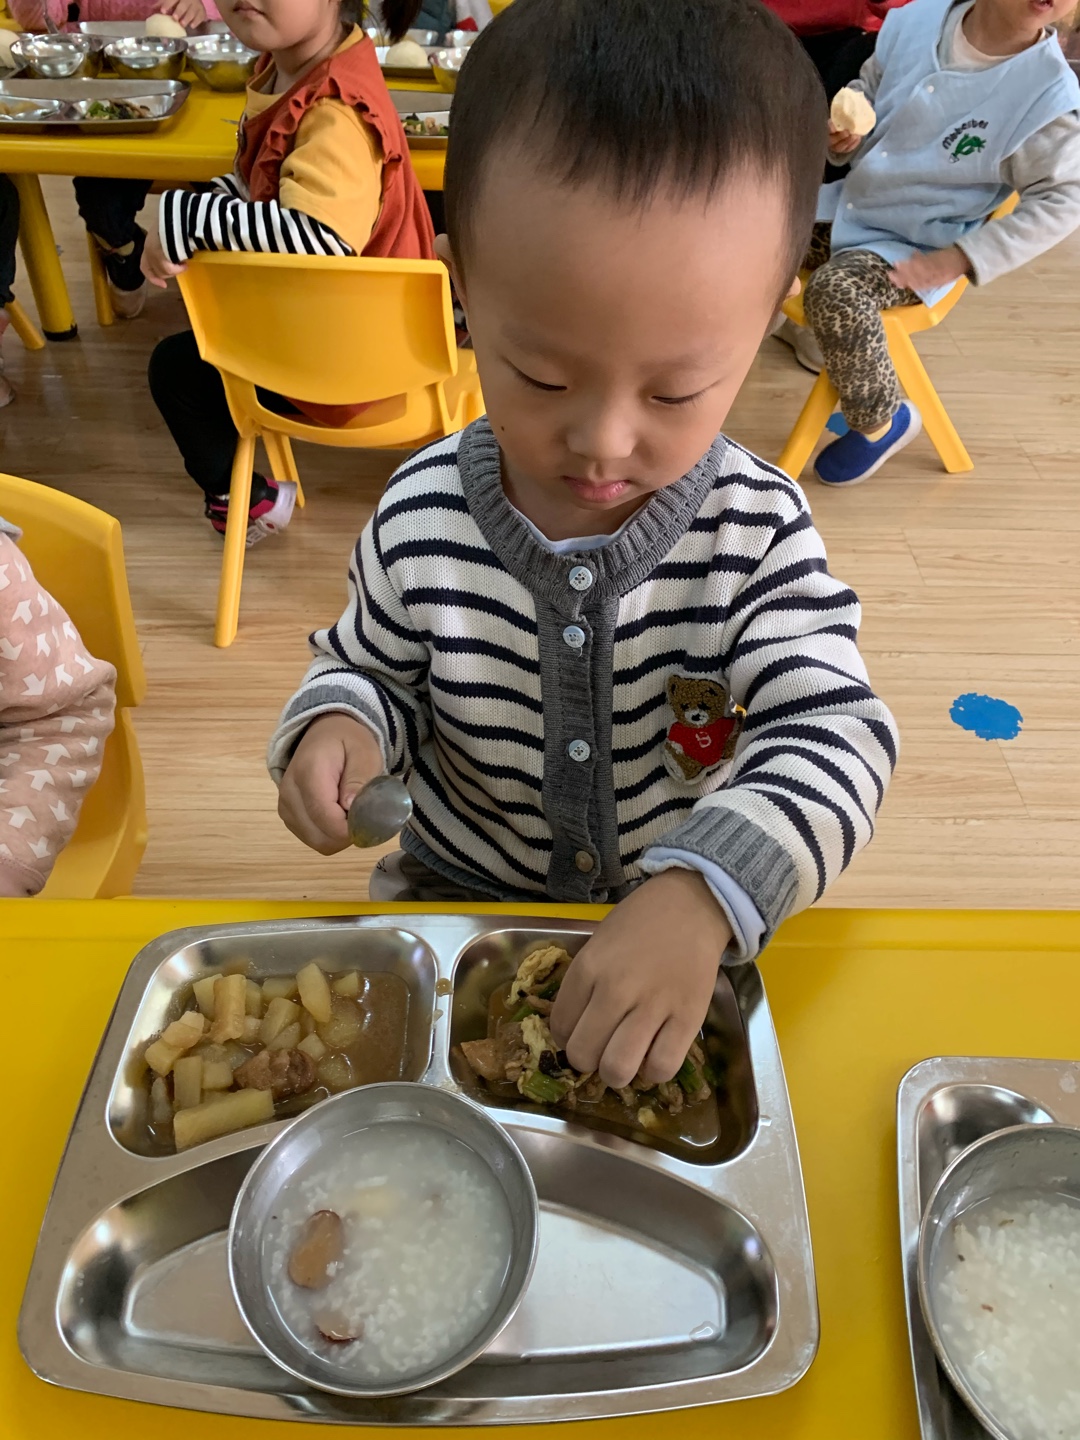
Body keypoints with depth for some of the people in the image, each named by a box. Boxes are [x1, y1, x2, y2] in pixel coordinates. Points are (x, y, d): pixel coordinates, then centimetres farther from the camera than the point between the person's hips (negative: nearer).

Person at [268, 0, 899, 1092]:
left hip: (689, 917, -1)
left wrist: (701, 897, -43)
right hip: (457, 895, 2)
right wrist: (340, 721, -23)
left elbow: (834, 735, -26)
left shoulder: (758, 530, -20)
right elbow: (373, 667, 2)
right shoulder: (419, 521, -16)